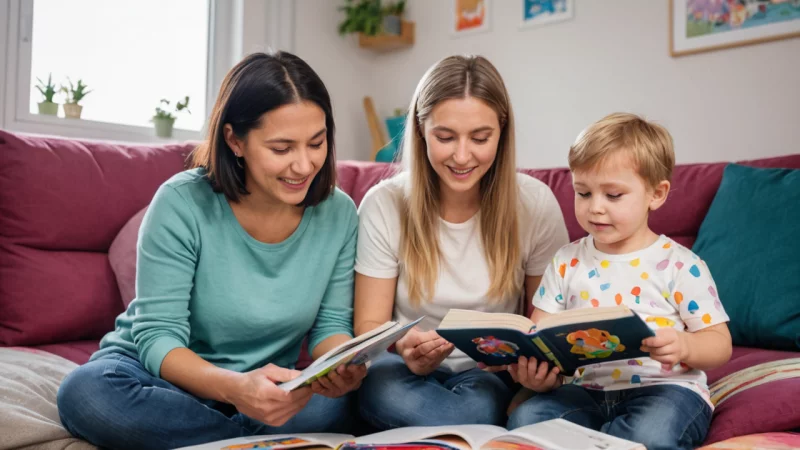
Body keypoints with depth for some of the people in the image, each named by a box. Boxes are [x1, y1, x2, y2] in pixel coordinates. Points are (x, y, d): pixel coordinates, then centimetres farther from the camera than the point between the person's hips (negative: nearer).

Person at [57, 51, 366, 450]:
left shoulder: (338, 213, -7)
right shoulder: (182, 204, -18)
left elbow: (332, 324, -1)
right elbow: (157, 336, -20)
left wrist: (340, 365, -26)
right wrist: (234, 387, -40)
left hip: (266, 386, 1)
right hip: (163, 371, 0)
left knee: (337, 405, -30)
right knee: (86, 392, -34)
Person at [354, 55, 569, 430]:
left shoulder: (535, 203, -8)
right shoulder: (384, 205, -10)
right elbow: (369, 324, -6)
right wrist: (404, 347, -30)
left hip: (490, 371, -1)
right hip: (408, 370, 2)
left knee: (479, 405, -35)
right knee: (384, 387, -33)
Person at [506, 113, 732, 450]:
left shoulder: (678, 265, -1)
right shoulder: (567, 262, 9)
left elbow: (720, 344, -1)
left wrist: (684, 345, -25)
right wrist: (533, 371, -15)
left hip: (664, 388, -2)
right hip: (585, 389, 3)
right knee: (524, 418, -24)